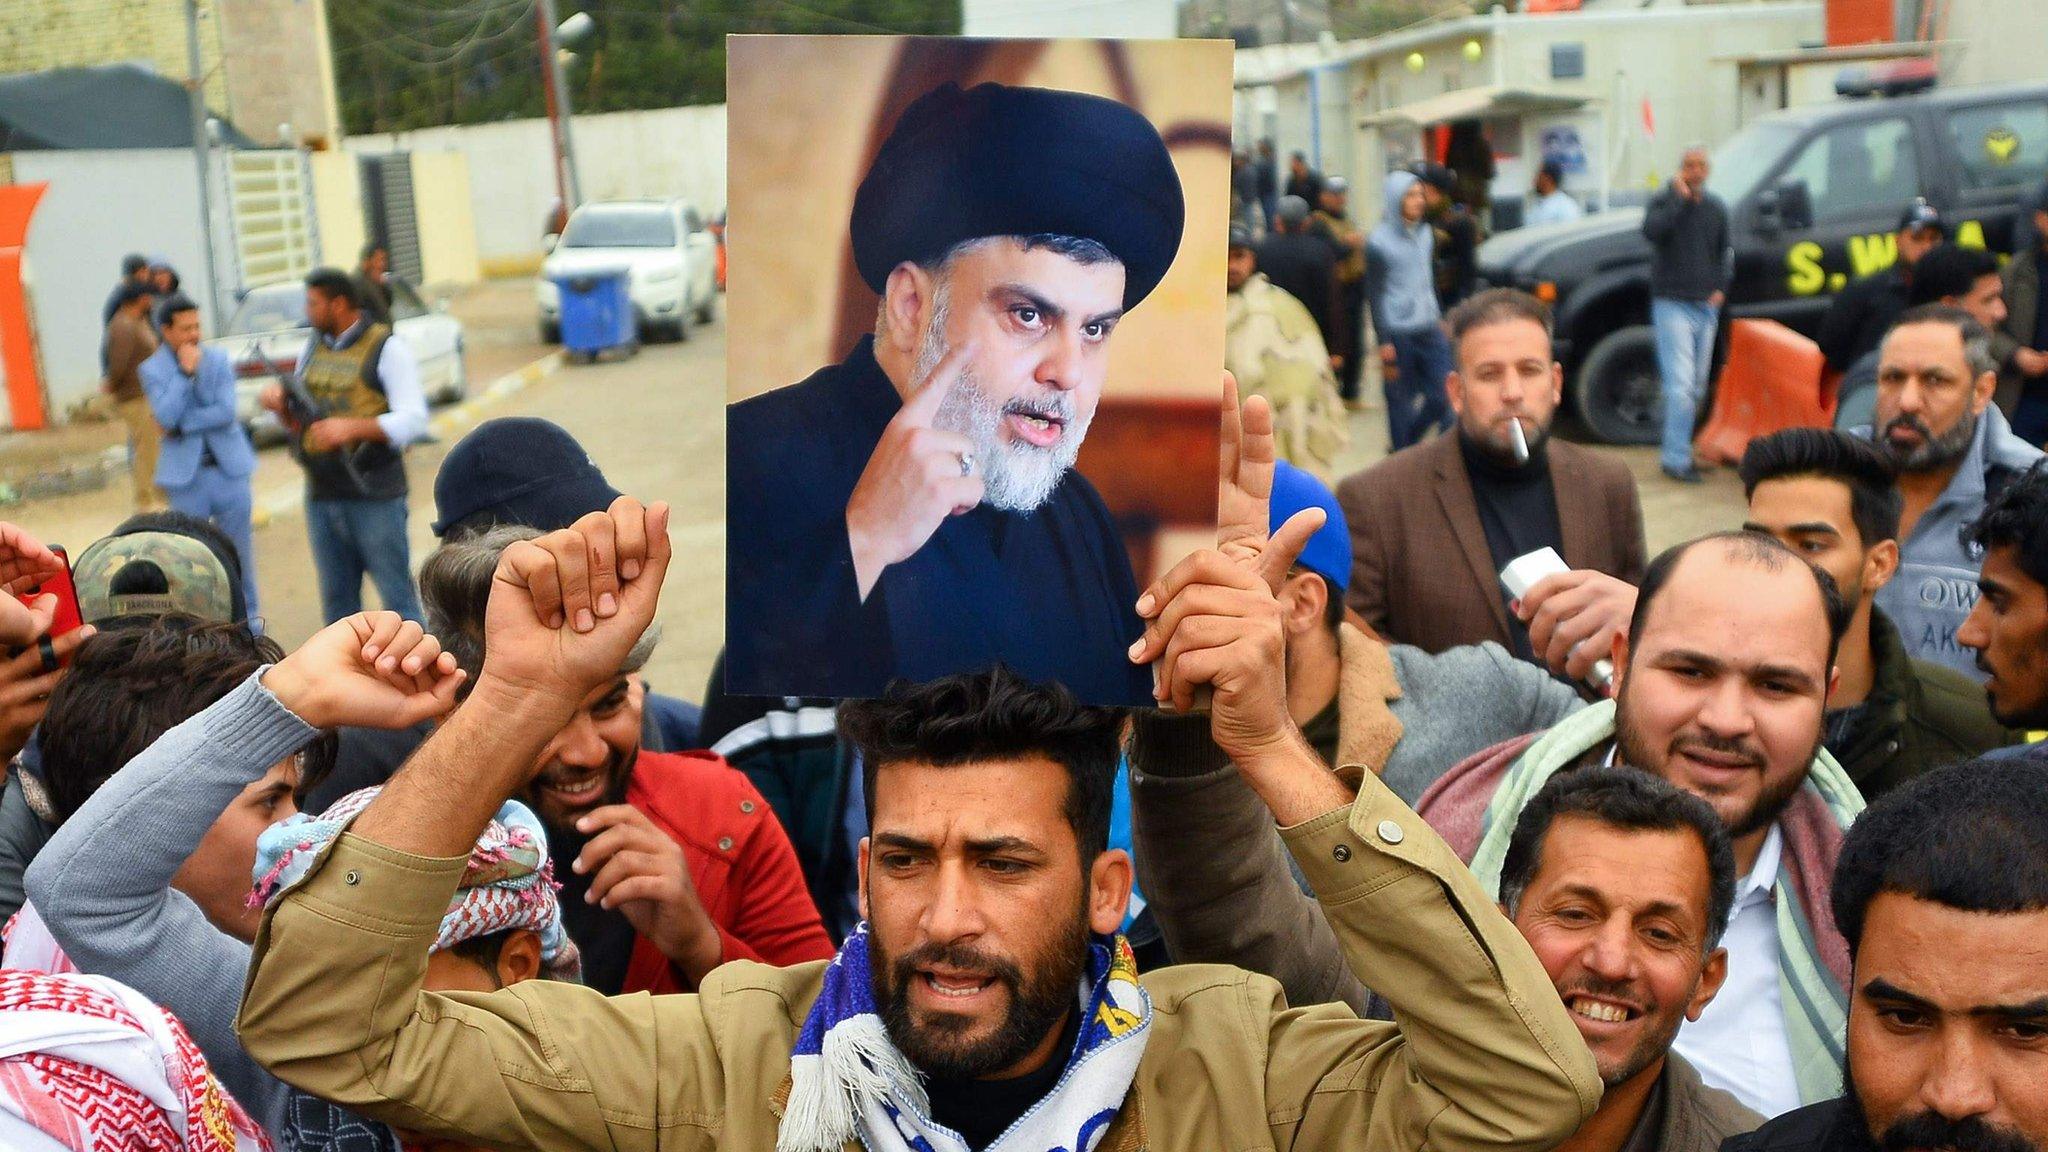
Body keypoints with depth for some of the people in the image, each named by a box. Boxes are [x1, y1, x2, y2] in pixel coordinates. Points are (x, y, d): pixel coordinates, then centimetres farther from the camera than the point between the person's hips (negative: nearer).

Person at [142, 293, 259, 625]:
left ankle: (249, 611, 21)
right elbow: (166, 416, -16)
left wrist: (181, 426, -12)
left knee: (239, 545, 8)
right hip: (186, 473, -1)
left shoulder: (218, 360, 2)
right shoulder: (152, 369, -1)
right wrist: (185, 372, -17)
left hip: (229, 466, 1)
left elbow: (227, 411, -9)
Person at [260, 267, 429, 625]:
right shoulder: (313, 348, 14)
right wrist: (281, 405, -2)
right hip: (322, 494, 6)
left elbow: (413, 419, -15)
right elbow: (300, 419, 21)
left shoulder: (386, 349, -5)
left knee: (397, 595, -3)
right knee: (336, 599, 11)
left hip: (374, 496, -6)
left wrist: (351, 428, -26)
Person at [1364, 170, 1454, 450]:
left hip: (1429, 329, 6)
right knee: (1402, 402, 3)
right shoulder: (1379, 241, -8)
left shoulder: (1425, 232, 9)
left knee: (1443, 394, 1)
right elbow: (1374, 294, -8)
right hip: (1398, 333, -6)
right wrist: (1383, 341, -12)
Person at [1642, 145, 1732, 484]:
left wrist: (1721, 287, 7)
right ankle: (1676, 458, -13)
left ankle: (1676, 452, 19)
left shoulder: (1716, 208, 13)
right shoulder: (1663, 200, -2)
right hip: (1672, 304, -6)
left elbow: (1725, 251, 22)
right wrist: (1679, 198, -20)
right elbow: (1651, 230, -23)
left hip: (1706, 307, 6)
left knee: (1697, 387, 9)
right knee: (1680, 385, -15)